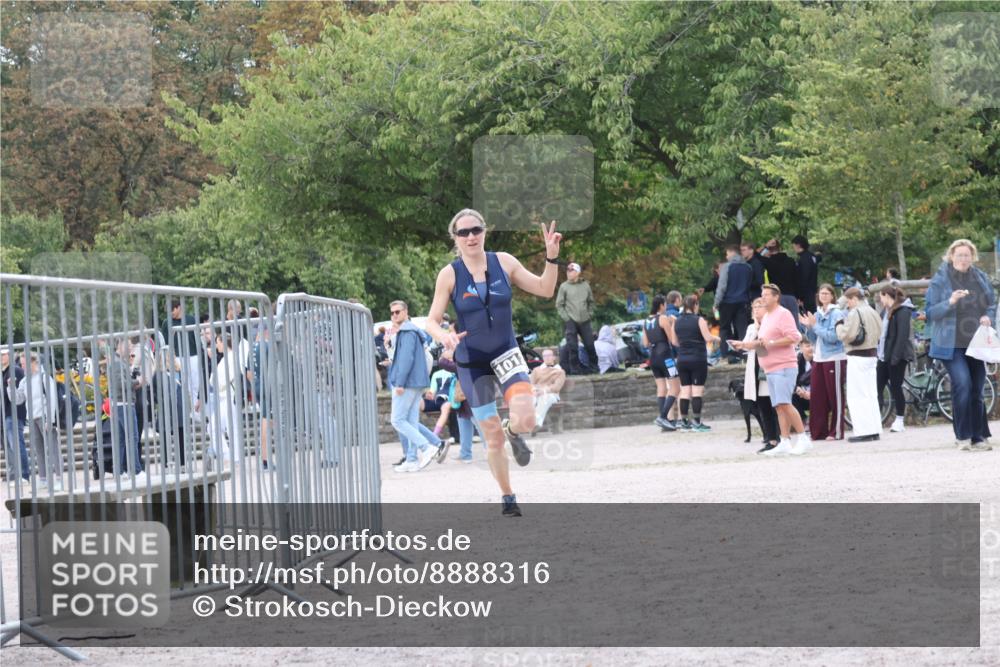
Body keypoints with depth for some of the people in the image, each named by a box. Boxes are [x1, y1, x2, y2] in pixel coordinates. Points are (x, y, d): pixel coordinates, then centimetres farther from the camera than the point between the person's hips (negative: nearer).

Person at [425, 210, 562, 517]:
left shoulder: (504, 262, -4)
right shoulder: (449, 275, -10)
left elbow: (545, 290, 1)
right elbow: (432, 321, -6)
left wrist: (552, 257, -14)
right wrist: (445, 337, -28)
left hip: (506, 354, 1)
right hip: (471, 363, -1)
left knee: (526, 419, -22)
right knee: (493, 437, 3)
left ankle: (514, 433, 17)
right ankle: (508, 498, 23)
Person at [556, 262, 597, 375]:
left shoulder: (585, 285, 7)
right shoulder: (564, 287, 0)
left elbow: (591, 302, 18)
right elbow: (559, 305, 1)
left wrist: (590, 314, 7)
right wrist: (566, 317, -7)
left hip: (584, 321, 2)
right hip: (571, 321, -2)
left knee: (590, 345, 3)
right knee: (572, 347, -5)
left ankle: (593, 367, 16)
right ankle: (575, 369, 1)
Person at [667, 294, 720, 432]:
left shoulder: (677, 322, 6)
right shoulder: (699, 320, -9)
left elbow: (674, 341, 10)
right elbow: (708, 338, -13)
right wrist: (716, 338, 7)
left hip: (682, 360, 5)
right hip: (698, 359, -5)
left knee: (685, 391, 9)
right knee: (697, 390, -3)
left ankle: (684, 422, 10)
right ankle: (697, 423, -6)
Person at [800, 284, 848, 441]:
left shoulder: (837, 314, -6)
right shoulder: (817, 314, 14)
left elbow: (833, 336, -15)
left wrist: (815, 325, -13)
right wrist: (808, 327, 0)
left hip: (834, 359, -7)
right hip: (818, 358, 7)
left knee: (835, 396, -2)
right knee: (816, 396, 3)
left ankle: (836, 432, 1)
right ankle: (818, 431, 8)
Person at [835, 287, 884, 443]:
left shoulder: (854, 313, -15)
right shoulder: (872, 312, 11)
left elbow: (846, 335, -18)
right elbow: (879, 332, 17)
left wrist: (839, 325, 0)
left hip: (857, 357, -8)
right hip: (872, 354, 8)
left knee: (856, 396, -5)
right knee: (871, 394, 13)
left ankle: (863, 431, -9)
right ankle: (874, 429, 14)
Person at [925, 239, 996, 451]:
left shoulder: (981, 278, 8)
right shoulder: (940, 280, -3)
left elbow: (992, 304, 18)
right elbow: (930, 313, -6)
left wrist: (989, 317, -5)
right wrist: (950, 302, -22)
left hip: (975, 343, 4)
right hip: (952, 344, -4)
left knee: (976, 391, 7)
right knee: (962, 383, -20)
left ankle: (978, 438, 14)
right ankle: (963, 436, -11)